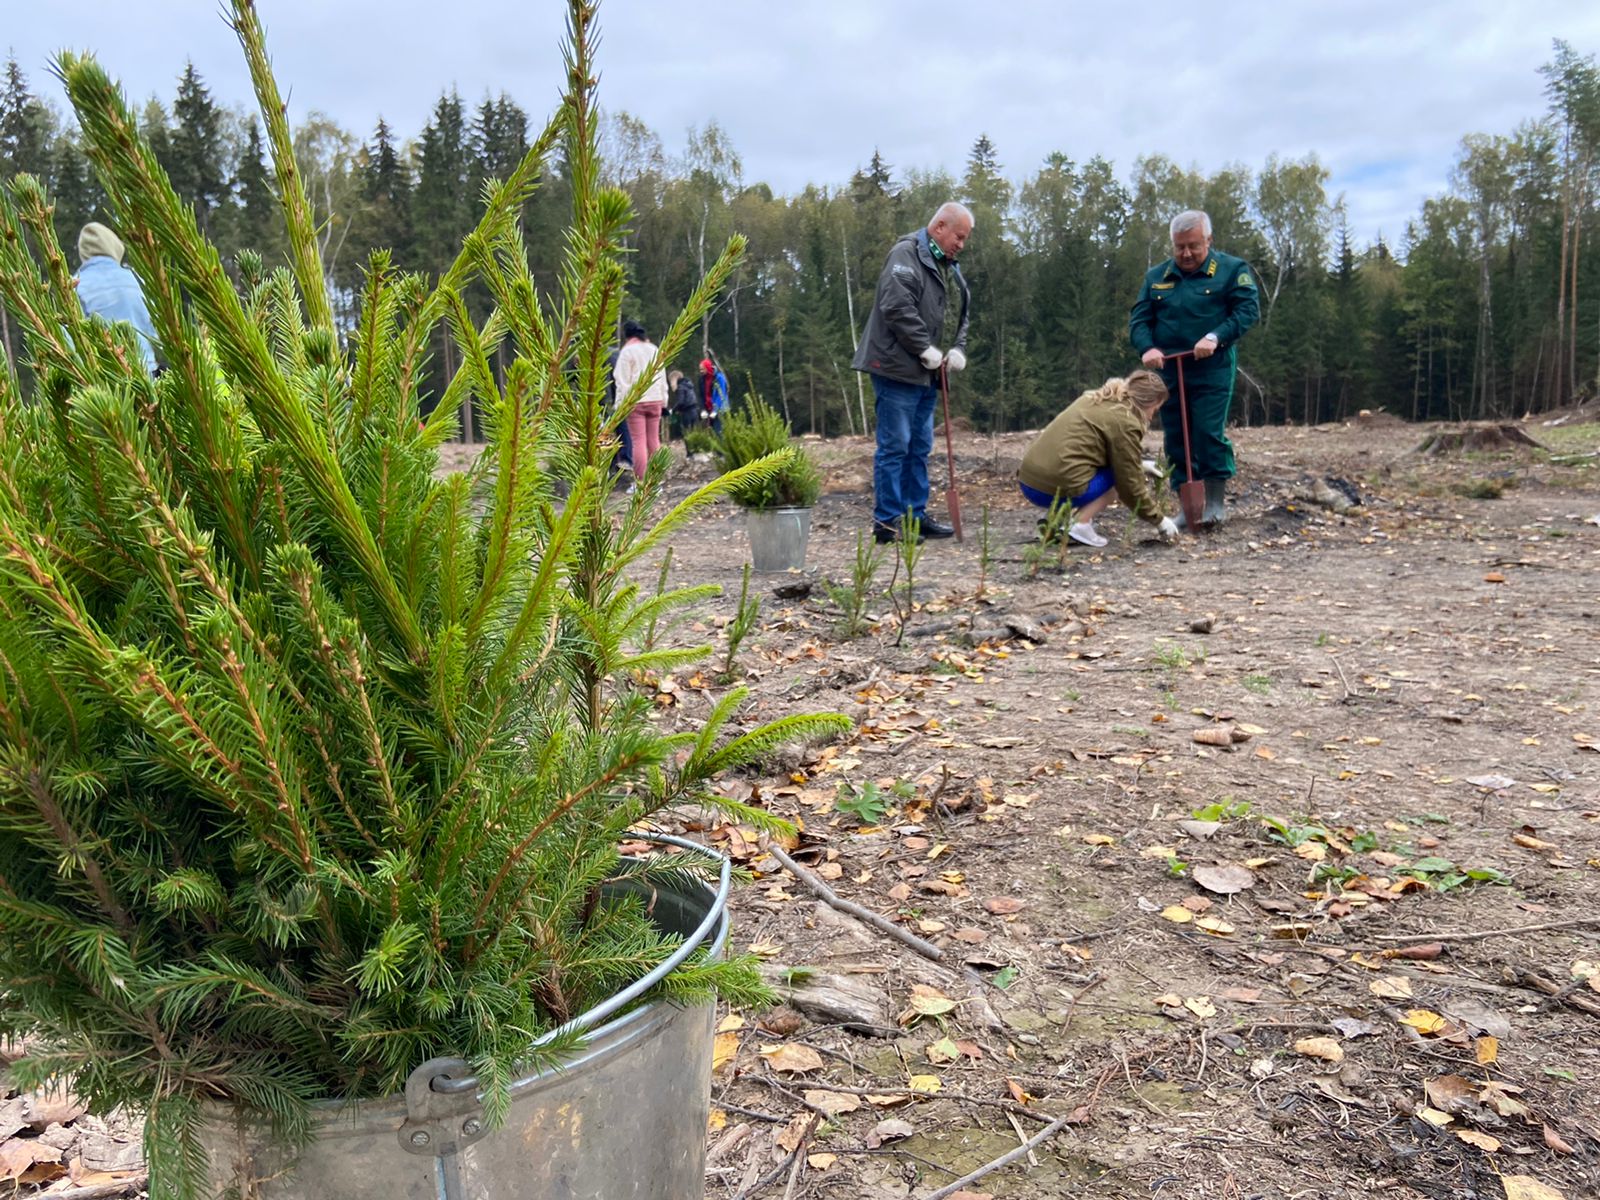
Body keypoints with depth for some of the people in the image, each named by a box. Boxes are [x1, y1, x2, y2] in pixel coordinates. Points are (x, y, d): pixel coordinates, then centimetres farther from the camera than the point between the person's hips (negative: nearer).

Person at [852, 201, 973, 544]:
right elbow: (897, 307, -22)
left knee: (919, 447, 13)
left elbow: (961, 314, 21)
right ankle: (886, 521, -1)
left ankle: (916, 515, 21)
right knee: (894, 446, -7)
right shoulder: (906, 254, -11)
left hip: (926, 373, 9)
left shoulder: (949, 266, 18)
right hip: (897, 368, -9)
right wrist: (926, 349, -18)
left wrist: (958, 349, 2)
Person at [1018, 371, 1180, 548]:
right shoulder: (1125, 422, -6)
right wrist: (1159, 520, 10)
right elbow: (1130, 484, -1)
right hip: (1056, 488, -9)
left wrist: (1139, 464, 38)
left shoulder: (1095, 399, 20)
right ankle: (1080, 524, -5)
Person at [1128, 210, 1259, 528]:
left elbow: (1248, 309, -7)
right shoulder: (1156, 276, 11)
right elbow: (1138, 319, 7)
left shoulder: (1232, 269, 1)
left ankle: (1215, 503, 2)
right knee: (1176, 439, 6)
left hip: (1213, 369, -4)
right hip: (1168, 369, 4)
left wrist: (1215, 337, -22)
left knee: (1210, 434, -9)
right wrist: (1147, 348, -14)